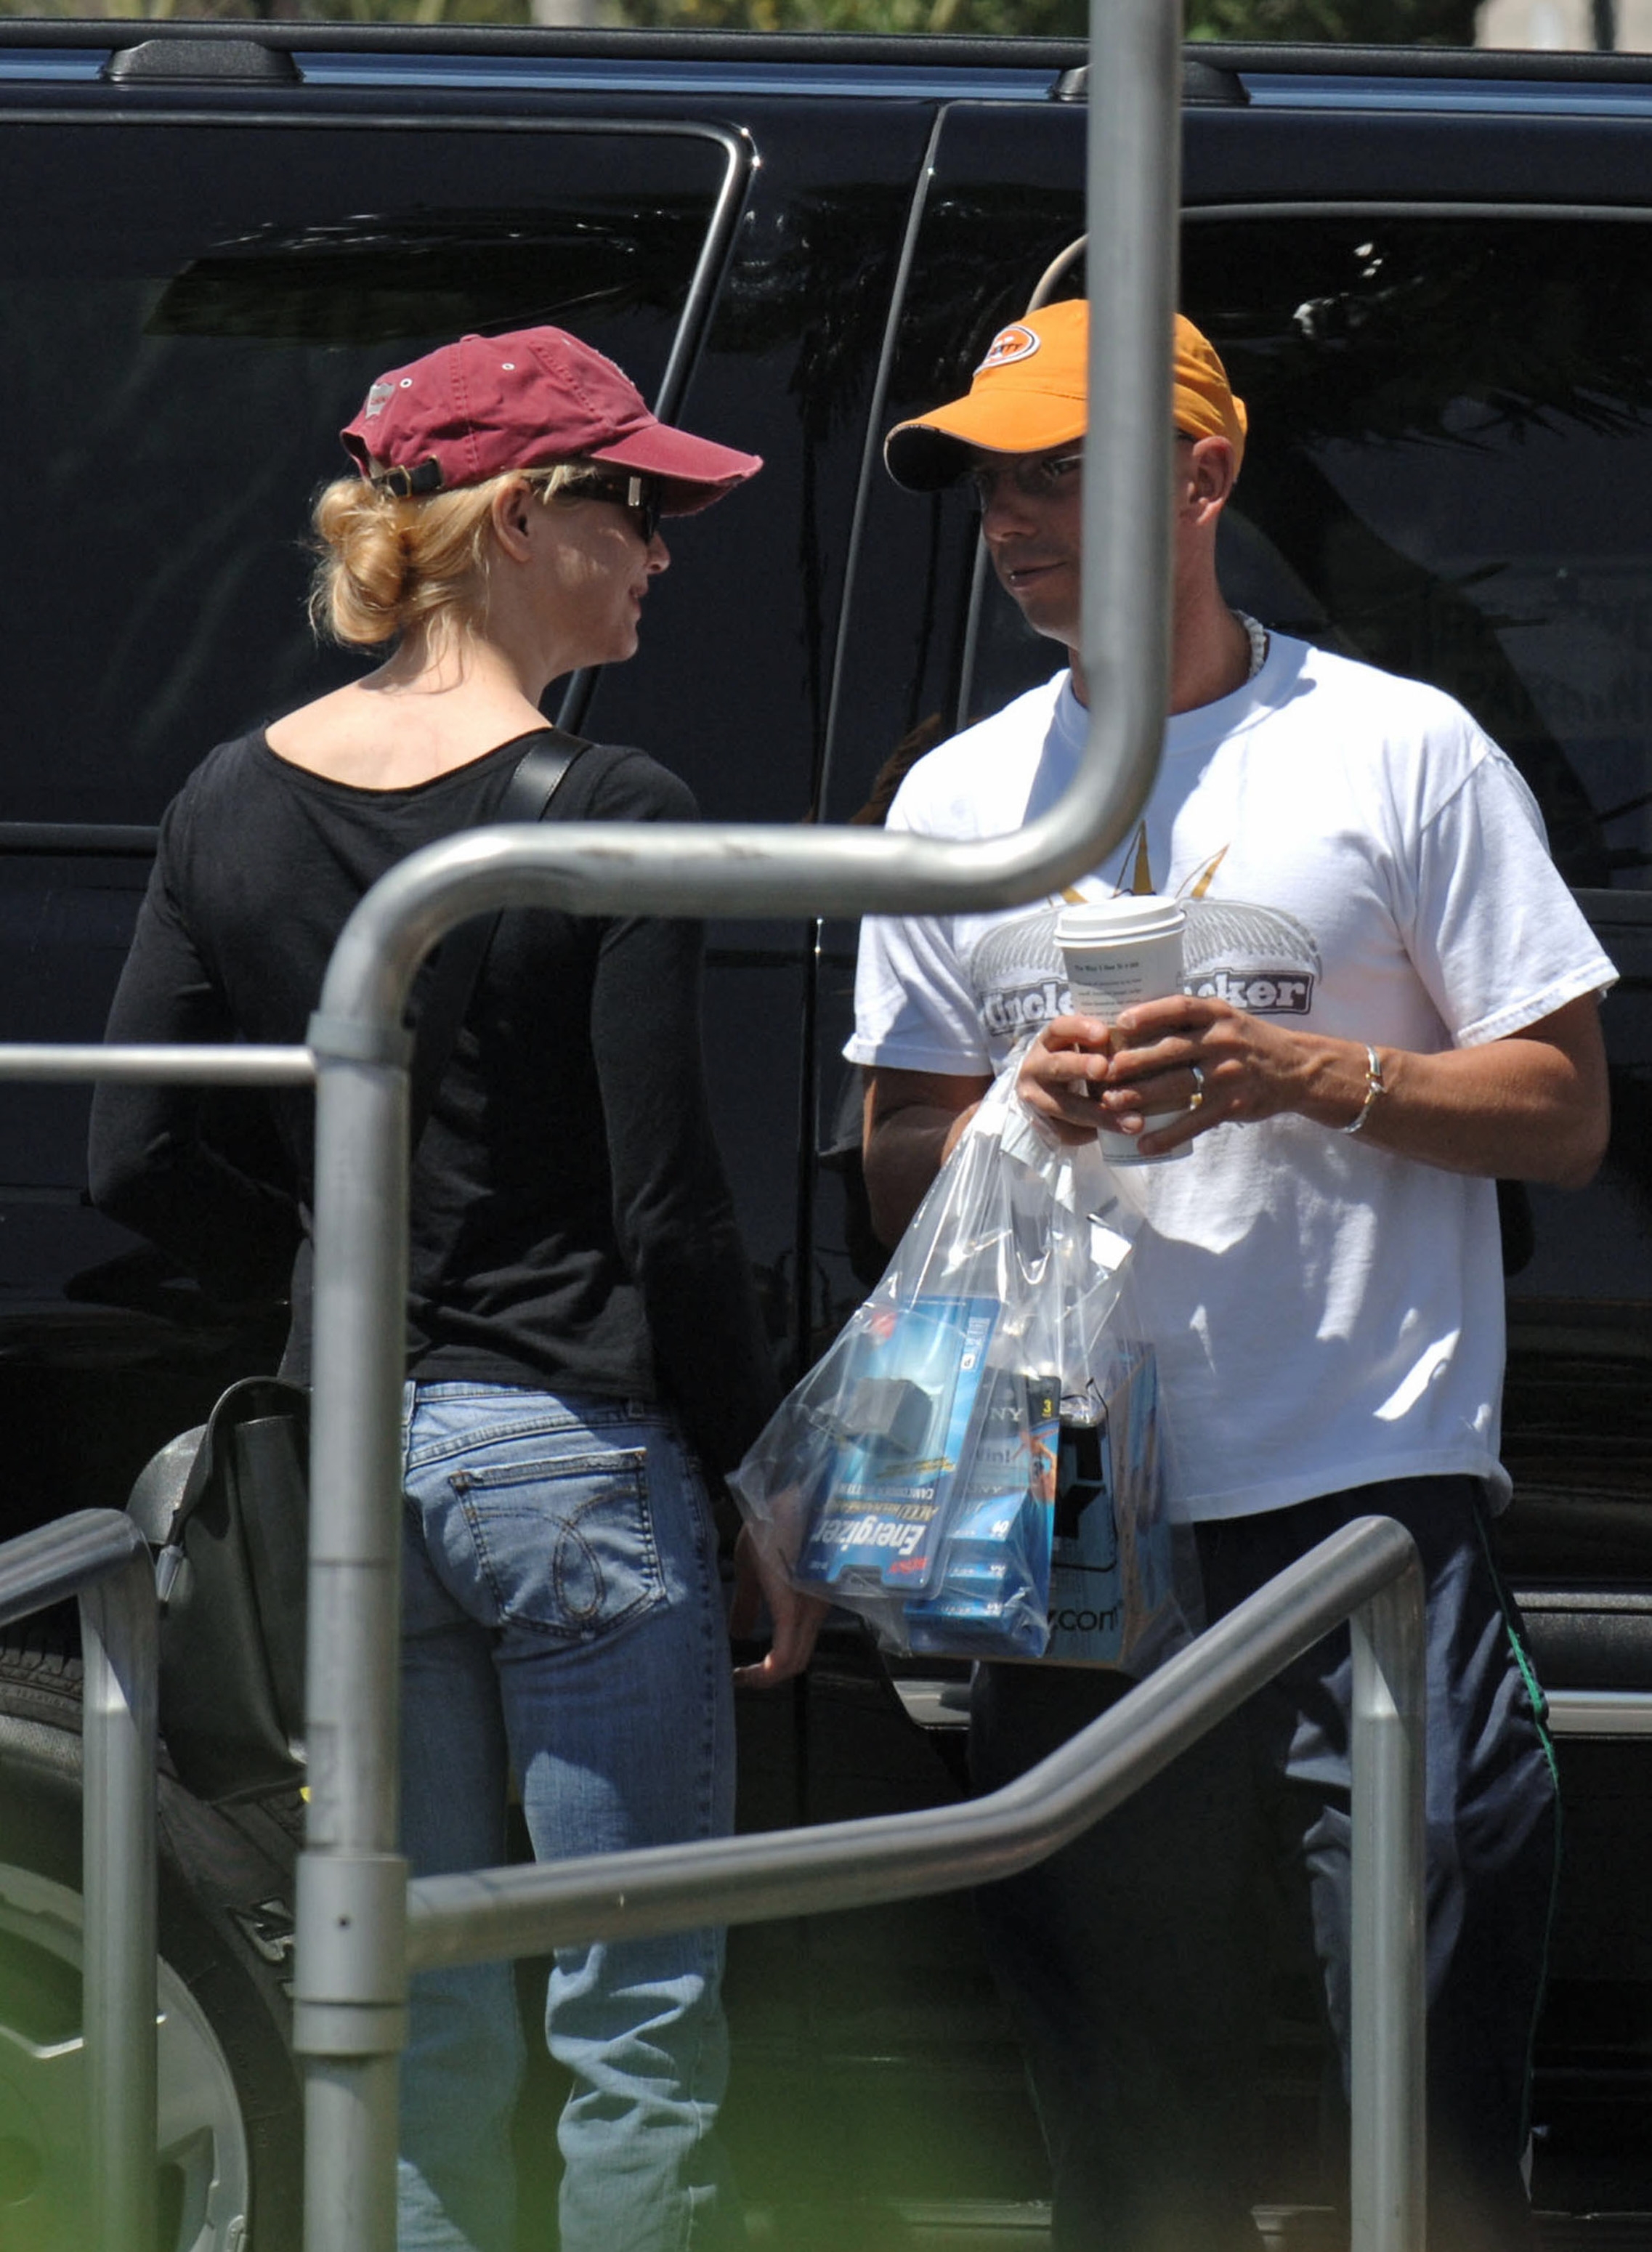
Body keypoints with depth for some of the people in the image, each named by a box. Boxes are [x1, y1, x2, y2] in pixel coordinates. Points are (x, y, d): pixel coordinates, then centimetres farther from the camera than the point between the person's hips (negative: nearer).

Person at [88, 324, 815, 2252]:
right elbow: (669, 1208, -12)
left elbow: (139, 1162, 6)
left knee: (424, 2036, 12)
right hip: (576, 1450, -6)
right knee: (641, 2023, 1)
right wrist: (759, 1476, -1)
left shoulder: (231, 806, 4)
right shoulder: (607, 816, -12)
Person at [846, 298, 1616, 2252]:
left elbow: (1563, 1113, 1)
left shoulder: (1401, 753, 2)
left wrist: (1300, 1074, -14)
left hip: (1375, 1489, -4)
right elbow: (895, 1172, 16)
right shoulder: (959, 797, 14)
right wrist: (1021, 1114, -6)